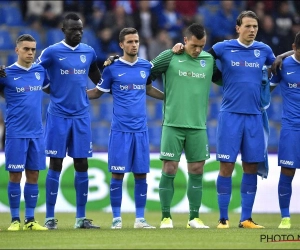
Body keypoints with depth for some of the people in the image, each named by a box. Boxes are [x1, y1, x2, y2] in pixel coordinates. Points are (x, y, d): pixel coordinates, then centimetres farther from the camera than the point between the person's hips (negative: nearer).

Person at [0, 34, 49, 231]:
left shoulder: (41, 71, 8)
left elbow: (49, 87, 26)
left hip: (37, 132, 4)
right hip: (16, 133, -4)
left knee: (33, 175, 6)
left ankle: (30, 220, 12)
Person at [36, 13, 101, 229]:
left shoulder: (89, 53, 8)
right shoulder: (52, 52, -5)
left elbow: (98, 80, 19)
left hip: (82, 116, 4)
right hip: (58, 115, -4)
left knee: (82, 165, 4)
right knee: (56, 164, -2)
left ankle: (81, 218, 10)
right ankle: (50, 217, 3)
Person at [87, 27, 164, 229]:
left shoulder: (146, 66, 8)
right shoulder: (112, 68, -1)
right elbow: (98, 92, 7)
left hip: (141, 129, 3)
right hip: (120, 129, -3)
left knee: (141, 175, 3)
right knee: (118, 174, -2)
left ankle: (140, 219, 9)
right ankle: (117, 218, 6)